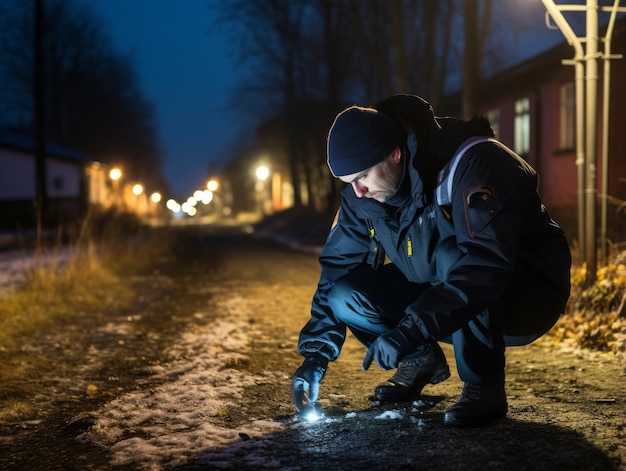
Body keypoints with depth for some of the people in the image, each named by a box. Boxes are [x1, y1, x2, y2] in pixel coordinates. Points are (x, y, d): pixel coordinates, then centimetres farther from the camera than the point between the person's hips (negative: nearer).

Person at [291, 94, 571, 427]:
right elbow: (337, 266, 0)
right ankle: (421, 361, 12)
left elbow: (486, 264, -40)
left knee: (450, 255, -37)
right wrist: (316, 352, -9)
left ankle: (484, 388, -19)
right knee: (346, 296, -14)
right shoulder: (363, 194, -7)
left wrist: (407, 332, -43)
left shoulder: (473, 163, -29)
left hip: (529, 295, -6)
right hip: (439, 297, 6)